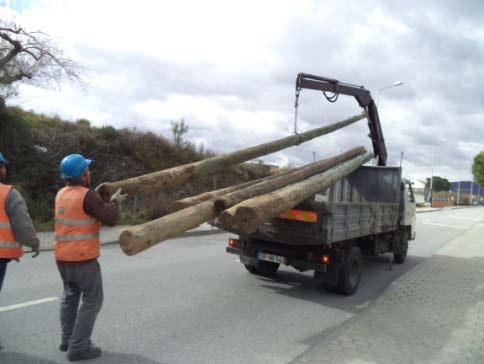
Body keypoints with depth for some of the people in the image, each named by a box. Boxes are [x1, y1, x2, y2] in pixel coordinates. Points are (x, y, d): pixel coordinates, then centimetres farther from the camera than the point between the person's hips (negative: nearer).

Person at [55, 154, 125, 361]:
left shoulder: (61, 194, 7)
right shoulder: (88, 196, -17)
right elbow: (110, 219, -17)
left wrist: (104, 198, 16)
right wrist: (114, 201, 0)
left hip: (62, 256, 8)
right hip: (83, 258, -8)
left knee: (70, 295, 23)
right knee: (92, 300, 3)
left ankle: (67, 340, 30)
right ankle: (78, 347, 3)